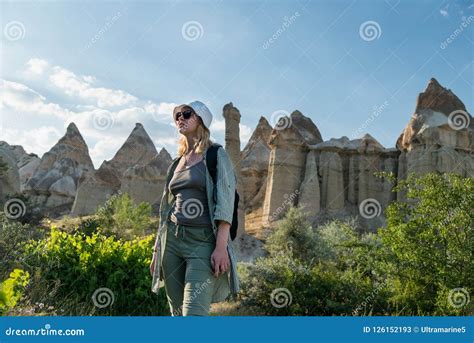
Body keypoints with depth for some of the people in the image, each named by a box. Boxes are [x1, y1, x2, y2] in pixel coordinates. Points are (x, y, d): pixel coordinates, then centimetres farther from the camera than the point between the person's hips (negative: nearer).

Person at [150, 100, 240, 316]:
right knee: (177, 312, 8)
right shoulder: (176, 163, 17)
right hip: (172, 240, 6)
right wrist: (157, 250, 17)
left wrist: (221, 247, -19)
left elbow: (225, 202, -10)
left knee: (194, 312, -15)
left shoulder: (217, 156, 1)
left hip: (203, 241, -6)